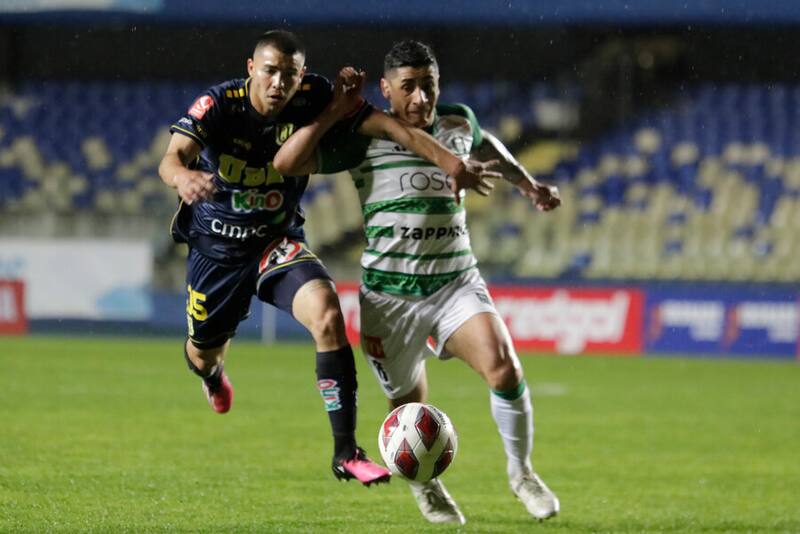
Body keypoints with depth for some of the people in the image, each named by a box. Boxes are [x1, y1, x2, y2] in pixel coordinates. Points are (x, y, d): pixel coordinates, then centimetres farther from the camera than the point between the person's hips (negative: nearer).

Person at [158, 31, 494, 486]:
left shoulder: (314, 99, -18)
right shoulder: (218, 105, -24)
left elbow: (390, 126, -20)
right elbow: (172, 158, -38)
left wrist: (456, 166, -32)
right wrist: (183, 177, -64)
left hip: (278, 242, 0)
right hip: (216, 246, 0)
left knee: (327, 313, -27)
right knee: (204, 352, 17)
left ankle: (346, 452, -23)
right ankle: (212, 372, 62)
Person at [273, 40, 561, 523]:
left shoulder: (459, 124, 5)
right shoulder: (364, 140, -7)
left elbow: (485, 145, 31)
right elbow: (285, 164, -17)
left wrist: (528, 183, 34)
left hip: (457, 283, 2)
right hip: (391, 295, -2)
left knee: (504, 369, -22)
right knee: (411, 408, 6)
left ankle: (522, 473, 0)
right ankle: (425, 485, 39)